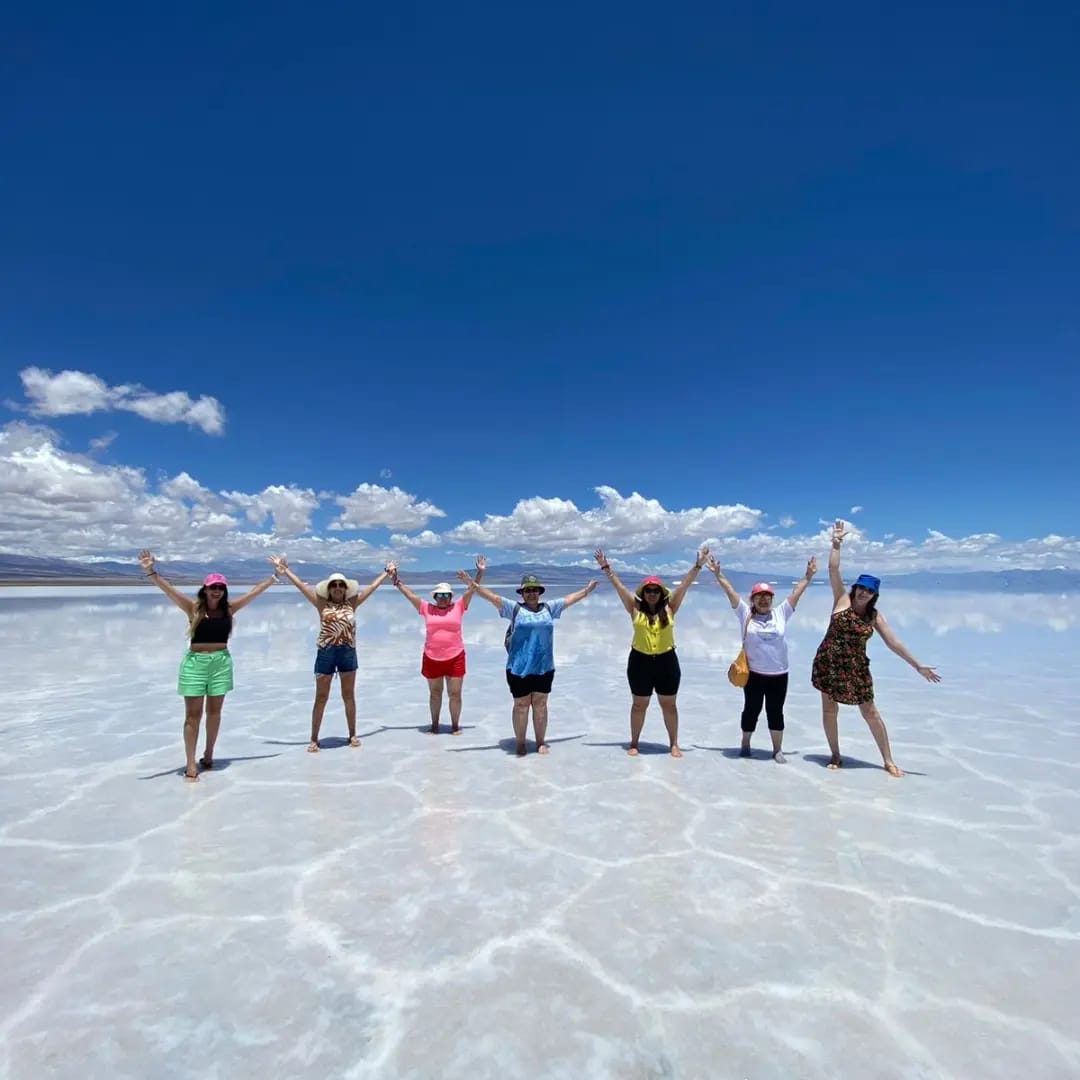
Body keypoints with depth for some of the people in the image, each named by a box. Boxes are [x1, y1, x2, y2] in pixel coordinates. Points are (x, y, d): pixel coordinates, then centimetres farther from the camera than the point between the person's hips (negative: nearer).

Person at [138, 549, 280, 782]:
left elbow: (255, 592, 9)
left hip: (221, 662, 3)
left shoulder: (229, 608, 3)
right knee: (193, 714, 1)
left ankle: (208, 754, 28)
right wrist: (151, 572, -30)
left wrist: (275, 576, 14)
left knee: (214, 712, 12)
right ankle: (191, 764, 6)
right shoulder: (193, 607, -5)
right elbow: (169, 590, -17)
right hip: (195, 662, -3)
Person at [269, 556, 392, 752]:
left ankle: (352, 734, 24)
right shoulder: (322, 605, -2)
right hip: (326, 653, -2)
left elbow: (372, 587, 8)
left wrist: (387, 572, 13)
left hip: (348, 652, 2)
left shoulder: (352, 604, 3)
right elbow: (302, 586, -5)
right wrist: (285, 570, -8)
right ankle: (314, 739, 16)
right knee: (321, 698, 7)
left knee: (349, 696, 13)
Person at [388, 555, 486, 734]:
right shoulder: (427, 608, 2)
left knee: (455, 694, 5)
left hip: (455, 657, -1)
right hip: (431, 658, 2)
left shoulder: (458, 607, -1)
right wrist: (395, 580, -3)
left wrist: (480, 572, -14)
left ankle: (455, 725, 20)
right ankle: (434, 725, 29)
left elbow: (472, 590, -6)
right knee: (435, 693, 15)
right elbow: (408, 593, 2)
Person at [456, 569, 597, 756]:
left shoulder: (549, 608, 10)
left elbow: (569, 599, 22)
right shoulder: (514, 608, -1)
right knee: (521, 705, 7)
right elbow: (492, 597, -8)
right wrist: (472, 584, -16)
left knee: (540, 704, 11)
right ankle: (521, 744, 19)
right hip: (519, 667, -3)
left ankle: (541, 742, 23)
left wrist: (586, 591, 30)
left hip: (544, 667, 3)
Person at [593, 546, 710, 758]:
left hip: (667, 661, 0)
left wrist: (698, 565, -10)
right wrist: (606, 567, -9)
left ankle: (674, 744, 26)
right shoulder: (635, 609, -1)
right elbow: (619, 586, -5)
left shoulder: (669, 608, -1)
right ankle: (634, 743, 25)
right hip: (640, 661, 0)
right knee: (639, 705, 12)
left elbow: (684, 585, -5)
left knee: (669, 705, 12)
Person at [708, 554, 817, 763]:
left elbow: (797, 592, 4)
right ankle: (745, 744, 28)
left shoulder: (781, 613, 3)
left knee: (775, 712, 9)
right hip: (754, 673, -1)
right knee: (751, 709, 10)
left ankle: (777, 750, 21)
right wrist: (718, 574, -5)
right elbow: (730, 591, -4)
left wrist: (809, 576, 3)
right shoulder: (745, 613, -2)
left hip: (778, 674, 1)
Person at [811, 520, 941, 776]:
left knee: (870, 712, 7)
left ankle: (888, 760, 19)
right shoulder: (842, 600, -3)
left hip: (855, 667, 1)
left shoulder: (875, 616, 1)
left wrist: (917, 665, 1)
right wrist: (837, 542, -11)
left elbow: (893, 642, 3)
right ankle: (836, 755, 21)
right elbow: (833, 569, -10)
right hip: (829, 663, -1)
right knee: (829, 709, 6)